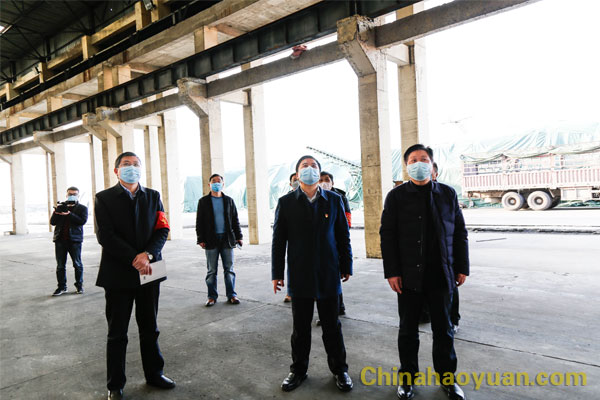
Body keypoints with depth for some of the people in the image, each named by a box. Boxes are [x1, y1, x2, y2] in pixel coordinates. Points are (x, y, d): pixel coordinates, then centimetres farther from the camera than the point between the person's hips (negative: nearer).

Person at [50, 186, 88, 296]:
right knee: (60, 265, 6)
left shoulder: (82, 208, 6)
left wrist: (69, 214, -16)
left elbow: (82, 221, -10)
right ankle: (62, 287, 14)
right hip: (60, 239, 3)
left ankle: (79, 285, 12)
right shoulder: (61, 207, 17)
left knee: (77, 264, 1)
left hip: (74, 239, -3)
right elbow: (52, 222, 10)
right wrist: (56, 213, -7)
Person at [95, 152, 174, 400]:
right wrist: (134, 259, -17)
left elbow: (162, 230, 0)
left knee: (149, 328, 14)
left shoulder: (153, 196, 8)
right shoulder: (105, 198, 0)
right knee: (117, 333, 9)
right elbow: (105, 235, -10)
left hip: (148, 271, 3)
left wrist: (147, 255, -16)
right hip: (118, 274, -2)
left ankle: (154, 374, 30)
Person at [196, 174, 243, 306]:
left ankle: (231, 295, 13)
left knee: (229, 269, 5)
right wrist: (200, 239, -4)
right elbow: (199, 222, 4)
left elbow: (235, 220, 12)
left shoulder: (229, 200, 10)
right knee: (211, 270, 5)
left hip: (227, 238, 1)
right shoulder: (203, 201, 6)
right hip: (211, 240, -1)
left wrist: (239, 236, 5)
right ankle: (212, 296, 15)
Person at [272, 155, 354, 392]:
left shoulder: (334, 200, 3)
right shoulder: (286, 203, 0)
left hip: (329, 275, 1)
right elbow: (278, 239, 1)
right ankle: (298, 370, 31)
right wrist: (277, 273, 0)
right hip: (299, 275, 0)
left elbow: (343, 235, 6)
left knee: (332, 325, 12)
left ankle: (339, 369, 30)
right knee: (300, 326, 12)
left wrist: (346, 266, 6)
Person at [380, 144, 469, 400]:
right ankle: (408, 377, 28)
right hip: (409, 276, -1)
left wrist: (462, 267, 4)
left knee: (444, 329, 14)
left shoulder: (448, 194, 6)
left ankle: (447, 377, 32)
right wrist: (391, 272, -9)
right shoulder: (396, 196, -1)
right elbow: (387, 235, -4)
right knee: (408, 330, 11)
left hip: (441, 275, 2)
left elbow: (459, 233, 8)